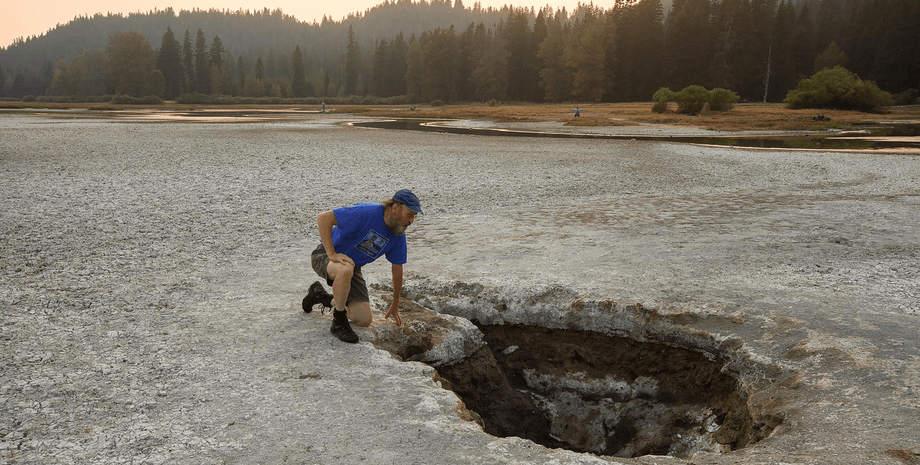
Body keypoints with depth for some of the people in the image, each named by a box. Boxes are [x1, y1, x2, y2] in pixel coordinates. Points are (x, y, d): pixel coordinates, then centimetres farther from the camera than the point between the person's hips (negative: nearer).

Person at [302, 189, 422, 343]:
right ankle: (338, 322, -20)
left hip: (353, 266, 7)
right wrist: (332, 253, -33)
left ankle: (321, 296, 23)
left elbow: (397, 271, 6)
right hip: (325, 255, -7)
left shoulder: (399, 235, -6)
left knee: (365, 320, 0)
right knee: (346, 269, -44)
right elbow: (323, 218, -30)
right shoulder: (367, 213, -28)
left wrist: (395, 305, 13)